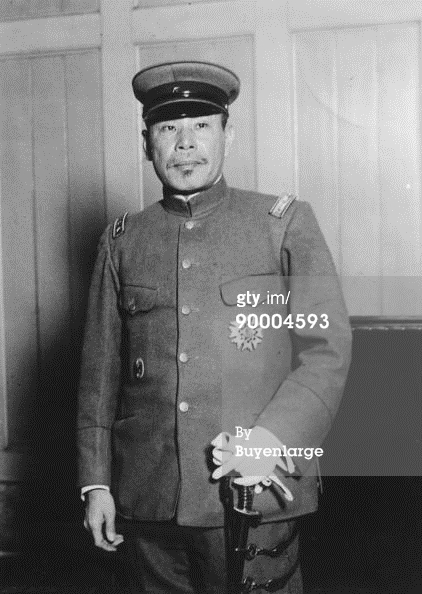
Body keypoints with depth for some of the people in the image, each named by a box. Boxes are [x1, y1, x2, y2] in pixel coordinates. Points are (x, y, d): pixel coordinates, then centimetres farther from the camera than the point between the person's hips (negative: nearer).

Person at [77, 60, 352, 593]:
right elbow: (100, 370, 9)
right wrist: (96, 481, 7)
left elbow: (328, 348, -3)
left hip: (255, 493, -2)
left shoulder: (285, 222, 1)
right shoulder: (121, 241, 7)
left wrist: (272, 438, -15)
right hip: (148, 498, 2)